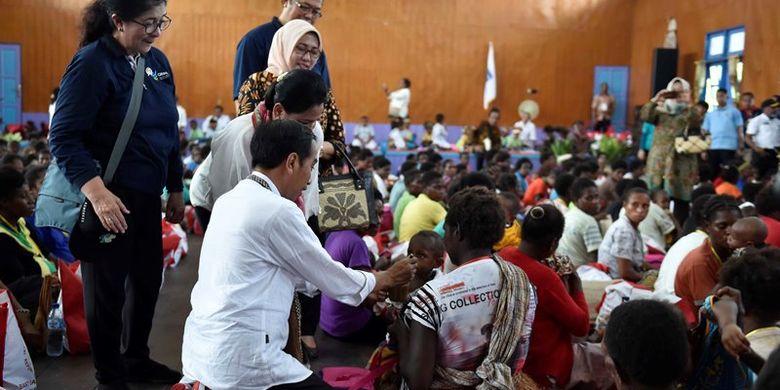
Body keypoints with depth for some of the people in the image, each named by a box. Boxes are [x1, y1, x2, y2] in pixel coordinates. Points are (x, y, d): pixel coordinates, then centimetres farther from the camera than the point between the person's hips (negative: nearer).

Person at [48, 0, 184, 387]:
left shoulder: (158, 61, 6)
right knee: (108, 288, 6)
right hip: (109, 196, -7)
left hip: (147, 195, 7)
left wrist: (175, 188, 15)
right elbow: (63, 137, -18)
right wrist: (96, 191, -29)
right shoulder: (92, 63, -14)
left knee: (148, 279, 17)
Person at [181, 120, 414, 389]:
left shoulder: (231, 200, 10)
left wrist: (363, 285, 22)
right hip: (237, 359, -9)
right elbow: (327, 274, -4)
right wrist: (381, 280, 14)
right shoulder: (278, 210, -16)